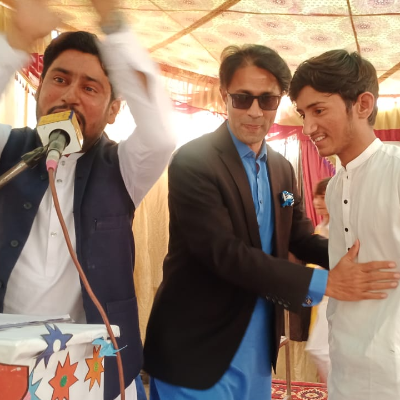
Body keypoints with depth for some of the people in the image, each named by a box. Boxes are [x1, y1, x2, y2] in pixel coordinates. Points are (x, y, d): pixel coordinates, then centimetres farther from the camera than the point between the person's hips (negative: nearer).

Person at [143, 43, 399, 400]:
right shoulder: (193, 161, -16)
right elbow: (222, 251, -24)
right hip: (198, 350, -6)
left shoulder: (283, 169, 6)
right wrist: (323, 283, -24)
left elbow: (301, 239, 10)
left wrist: (356, 257, -9)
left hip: (259, 349, 7)